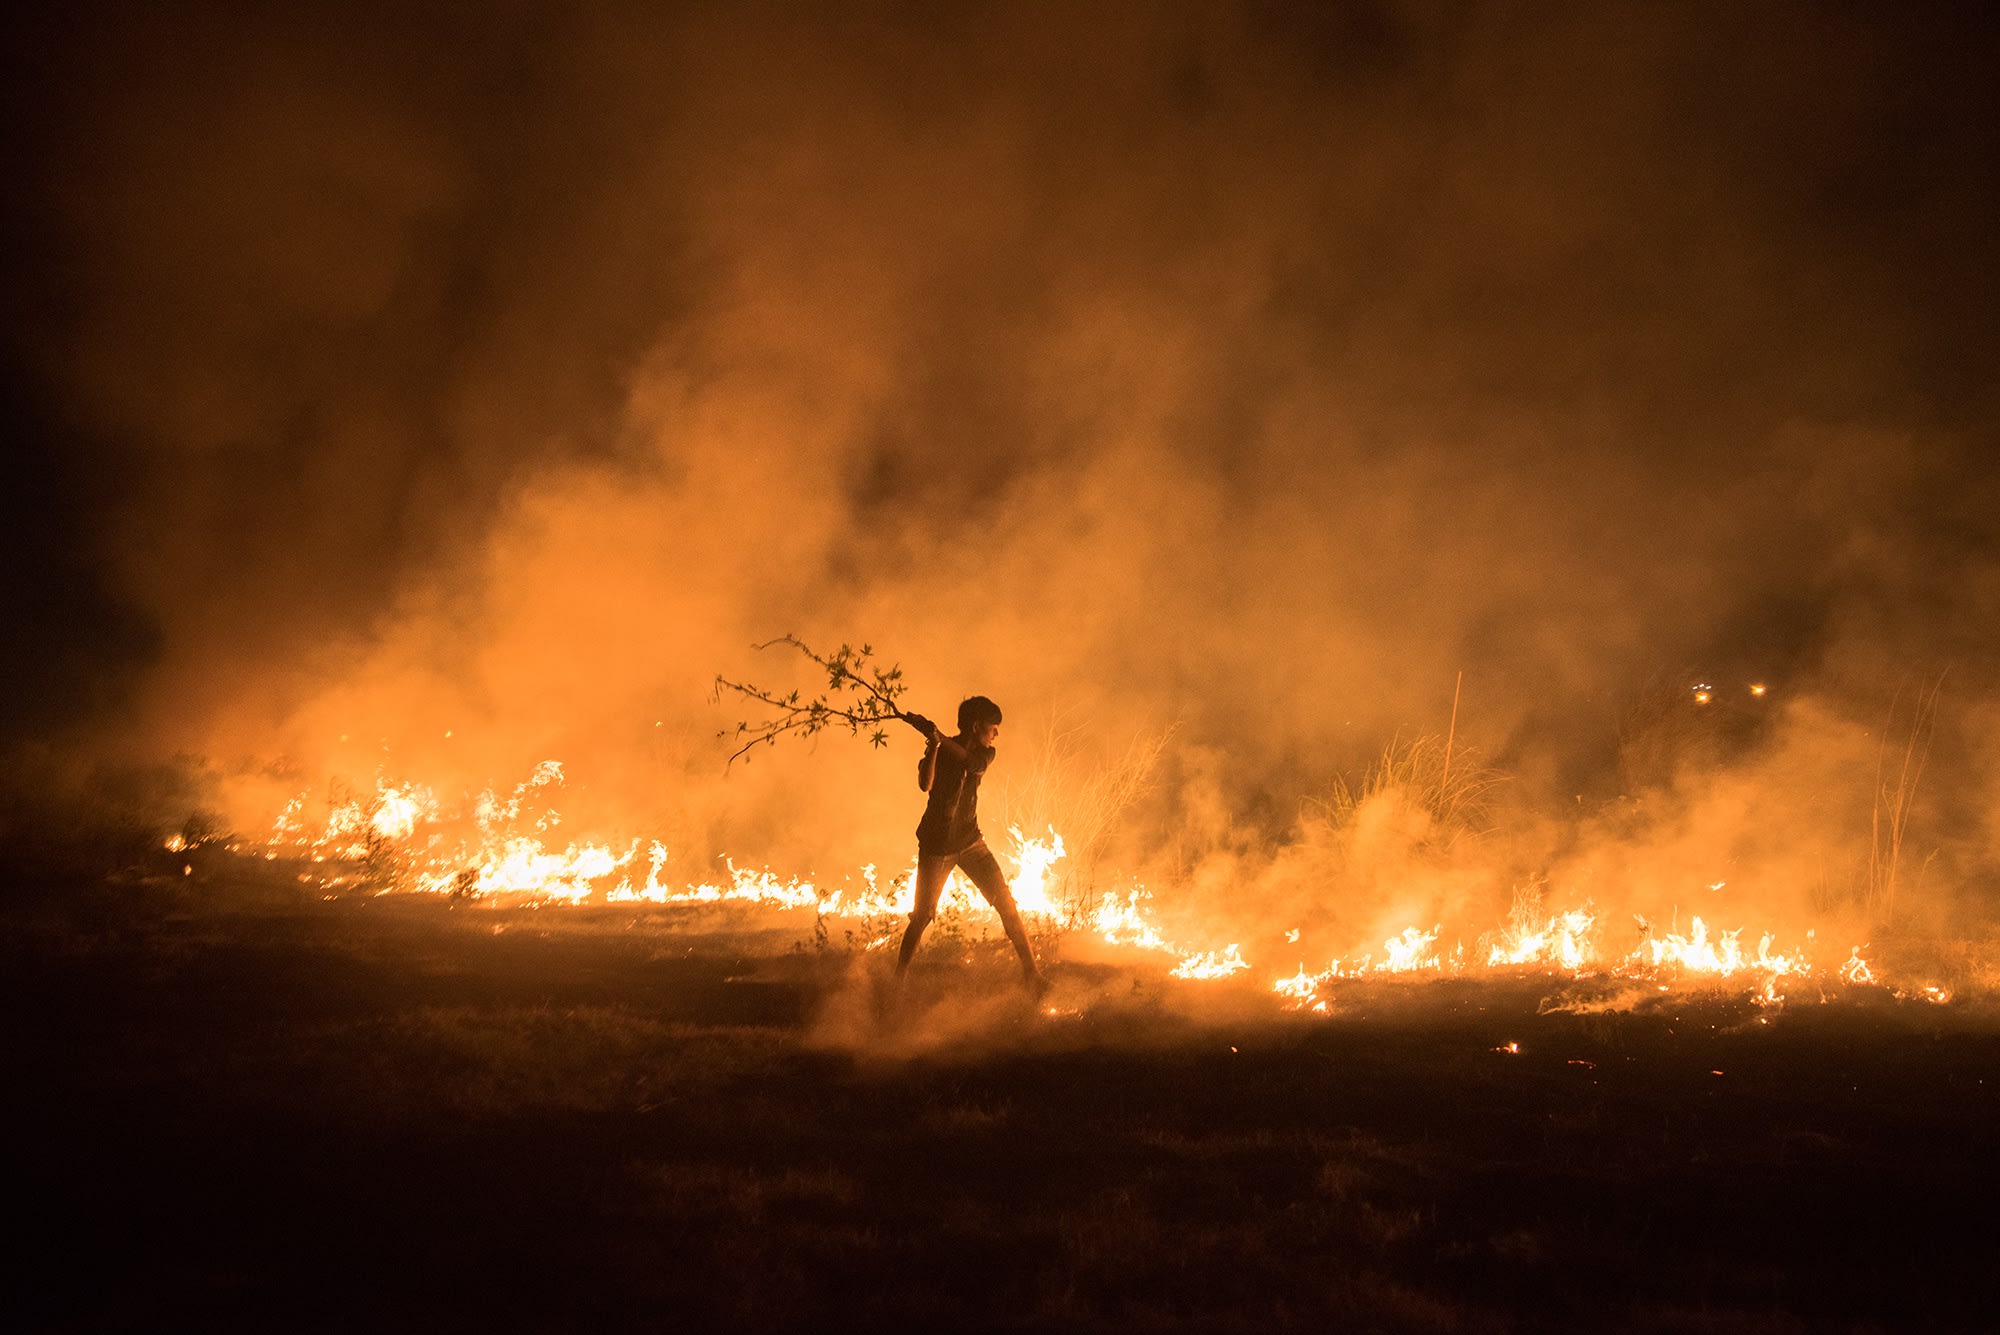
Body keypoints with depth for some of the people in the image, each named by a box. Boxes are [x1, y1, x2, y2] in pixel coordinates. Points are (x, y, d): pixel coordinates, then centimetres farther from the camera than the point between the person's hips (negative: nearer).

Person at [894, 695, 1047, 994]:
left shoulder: (985, 754, 1)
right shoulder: (939, 751, -10)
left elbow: (970, 763, -23)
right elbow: (925, 784, -28)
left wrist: (937, 734, -34)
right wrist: (933, 744, -39)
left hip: (970, 841, 3)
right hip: (936, 846, -3)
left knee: (1005, 902, -8)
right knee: (922, 916, -4)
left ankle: (1031, 971, -5)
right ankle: (898, 979, 9)